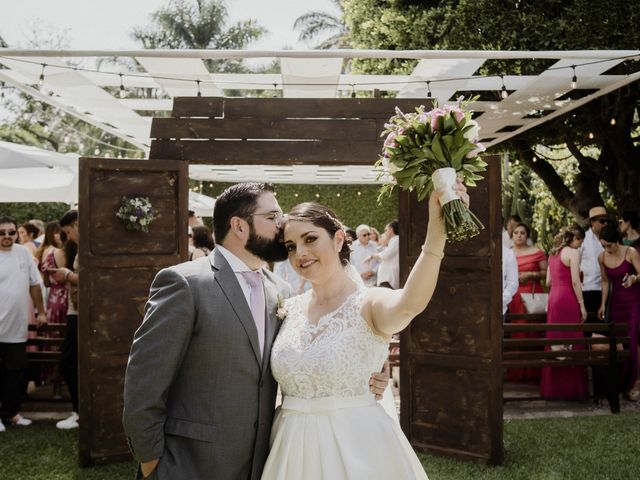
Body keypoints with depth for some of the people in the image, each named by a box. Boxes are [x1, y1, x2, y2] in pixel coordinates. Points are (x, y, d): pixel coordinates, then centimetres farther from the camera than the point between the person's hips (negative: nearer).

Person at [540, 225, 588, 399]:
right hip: (568, 300, -8)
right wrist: (582, 305, -9)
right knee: (571, 340, -2)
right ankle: (571, 387, 2)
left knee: (555, 339, 11)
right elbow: (575, 282, -13)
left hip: (553, 298, 8)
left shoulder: (553, 253, 16)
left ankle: (553, 387, 16)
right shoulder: (573, 253, -7)